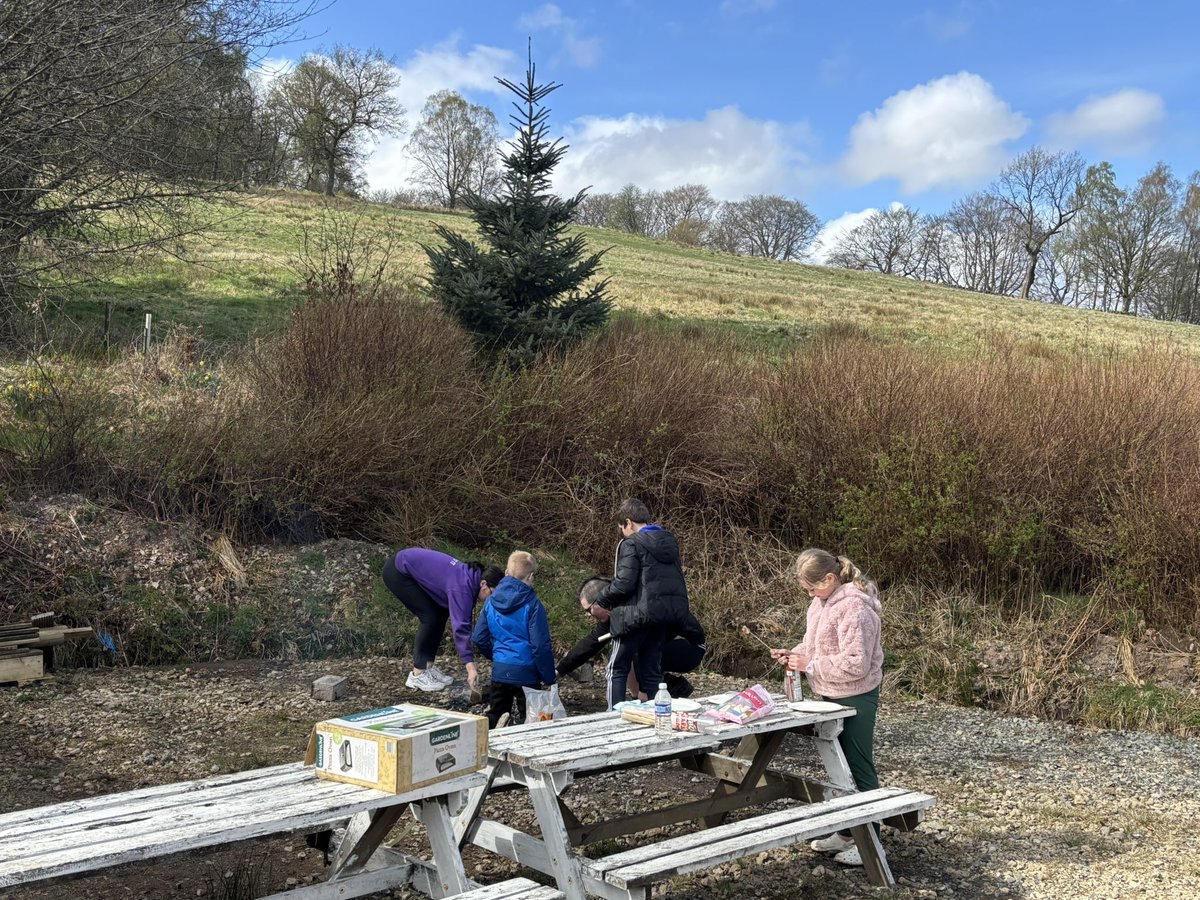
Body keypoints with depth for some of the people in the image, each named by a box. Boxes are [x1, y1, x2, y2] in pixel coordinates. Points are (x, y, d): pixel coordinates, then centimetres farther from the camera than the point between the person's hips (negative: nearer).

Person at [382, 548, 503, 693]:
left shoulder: (470, 576, -1)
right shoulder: (461, 587, -29)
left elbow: (463, 618, 10)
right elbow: (460, 626, -36)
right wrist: (470, 667, -40)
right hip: (397, 573, -9)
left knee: (441, 613, 6)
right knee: (430, 616, -13)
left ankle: (428, 667, 13)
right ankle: (417, 675, -7)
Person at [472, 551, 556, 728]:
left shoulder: (491, 601, 2)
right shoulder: (532, 604, -14)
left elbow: (479, 638, 8)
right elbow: (541, 645, -15)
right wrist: (548, 677, -6)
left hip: (499, 670, 4)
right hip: (525, 671, -4)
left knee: (496, 715, 17)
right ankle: (520, 725, -22)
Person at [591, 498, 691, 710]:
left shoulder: (631, 544, -11)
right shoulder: (670, 541, 12)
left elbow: (623, 583, -18)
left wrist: (601, 601, -3)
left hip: (639, 613, -7)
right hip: (669, 612, 7)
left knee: (617, 669, 4)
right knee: (651, 669, 16)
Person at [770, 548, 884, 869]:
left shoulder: (854, 608, -25)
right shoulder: (824, 601, 5)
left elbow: (855, 663, -28)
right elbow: (816, 645, 17)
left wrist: (809, 664, -22)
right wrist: (795, 654, -2)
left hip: (855, 698, -9)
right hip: (833, 696, 9)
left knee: (858, 767, 1)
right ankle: (845, 832, 29)